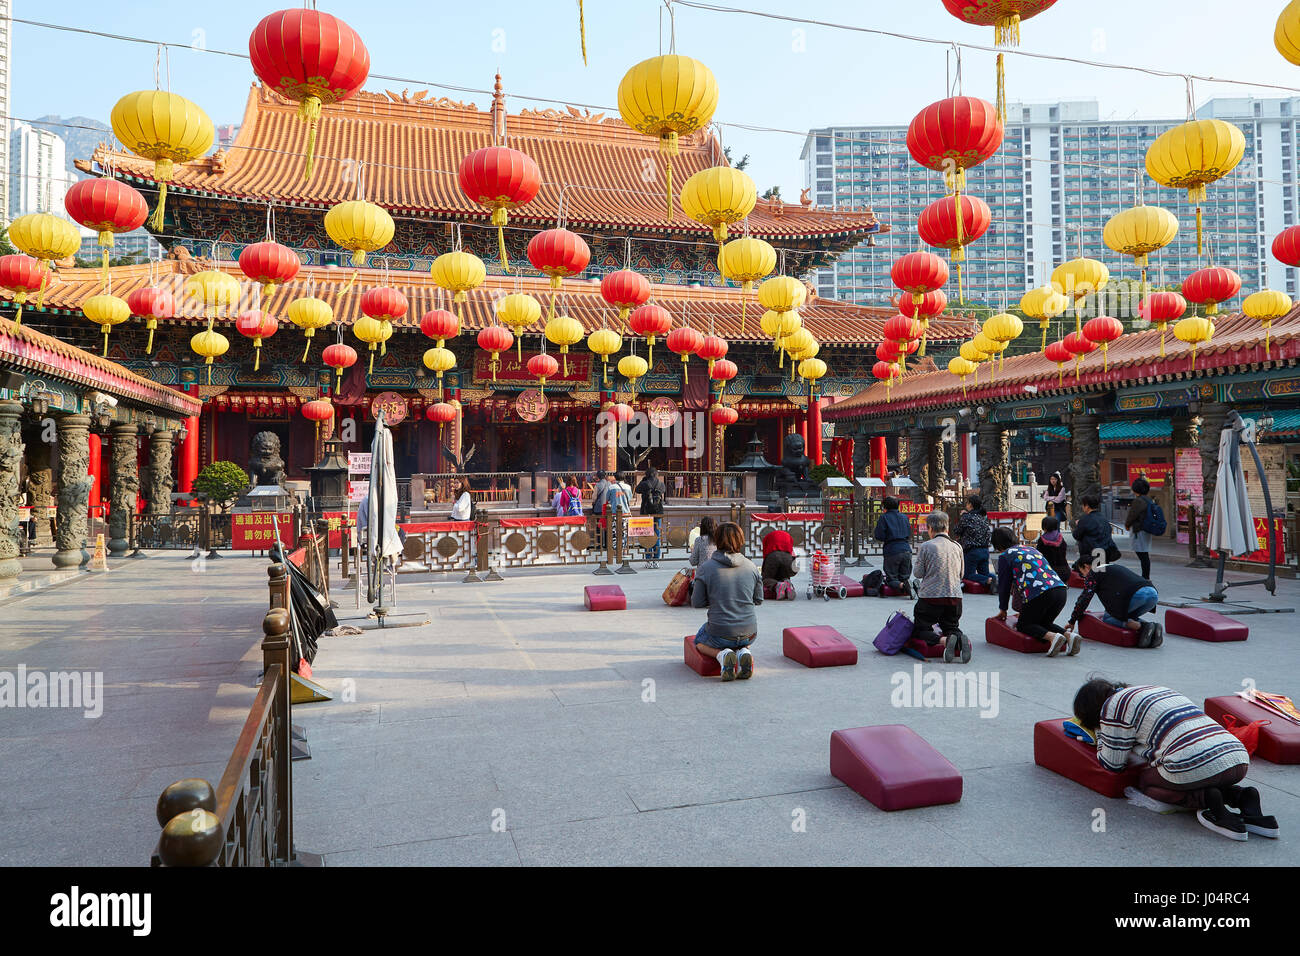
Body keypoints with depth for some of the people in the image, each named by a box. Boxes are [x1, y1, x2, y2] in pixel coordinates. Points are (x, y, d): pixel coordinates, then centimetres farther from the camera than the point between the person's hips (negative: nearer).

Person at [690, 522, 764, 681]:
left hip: (720, 632, -3)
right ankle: (743, 652, 2)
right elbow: (758, 600, 6)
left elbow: (696, 603, -7)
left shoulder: (706, 568, -11)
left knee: (699, 642, 30)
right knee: (743, 642, 39)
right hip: (749, 632, 3)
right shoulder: (751, 566, -2)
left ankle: (721, 654, -3)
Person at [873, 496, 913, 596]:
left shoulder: (884, 517, -2)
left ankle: (902, 585, -27)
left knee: (891, 579, 4)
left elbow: (879, 536, -7)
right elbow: (909, 536, 18)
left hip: (892, 551, -4)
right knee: (905, 578, 15)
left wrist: (873, 534, 13)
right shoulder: (904, 517, 15)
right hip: (906, 550, 5)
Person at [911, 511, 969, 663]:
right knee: (951, 628, 21)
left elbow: (918, 573, -4)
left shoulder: (926, 546, -7)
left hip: (930, 596, -4)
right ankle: (961, 640, -15)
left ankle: (944, 640, -22)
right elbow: (961, 574, 15)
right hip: (955, 597, 4)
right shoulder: (957, 546, 7)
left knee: (919, 630, 9)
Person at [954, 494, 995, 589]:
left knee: (968, 575, 4)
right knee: (984, 573, 18)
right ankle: (995, 579, -14)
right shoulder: (984, 517, 8)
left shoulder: (966, 517, -10)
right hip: (985, 550, 6)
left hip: (972, 551, -6)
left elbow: (957, 532, -1)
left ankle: (989, 580, -22)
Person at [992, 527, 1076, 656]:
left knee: (1023, 625, 10)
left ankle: (1053, 637, -15)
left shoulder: (1005, 556, 7)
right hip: (1061, 589, 7)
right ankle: (1069, 636, 0)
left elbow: (1004, 585, 11)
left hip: (1039, 593, -7)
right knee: (1044, 623, 26)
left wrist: (1003, 609, 26)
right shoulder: (1030, 549, 29)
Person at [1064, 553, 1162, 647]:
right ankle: (1154, 627, 4)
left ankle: (1140, 627, -11)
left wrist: (1072, 621, 14)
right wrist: (1108, 611, 54)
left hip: (1135, 595, -8)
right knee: (1128, 617, 28)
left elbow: (1084, 599, 8)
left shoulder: (1093, 573, 13)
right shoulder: (1114, 567, 36)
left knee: (1107, 618, 7)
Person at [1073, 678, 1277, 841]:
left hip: (1196, 765, -7)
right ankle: (1241, 796, 6)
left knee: (1145, 780, 18)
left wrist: (1100, 734, 28)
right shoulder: (1157, 689, 30)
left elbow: (1113, 764, 11)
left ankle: (1206, 799, -6)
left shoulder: (1112, 706, 6)